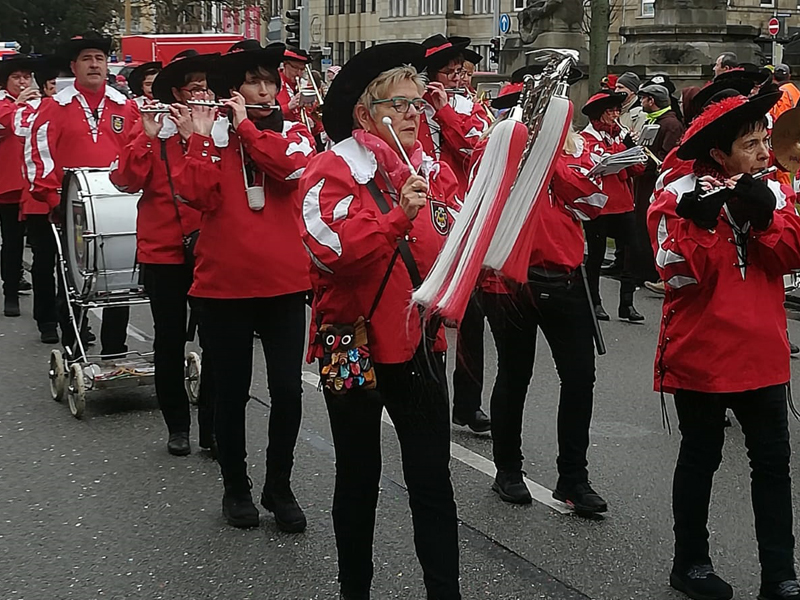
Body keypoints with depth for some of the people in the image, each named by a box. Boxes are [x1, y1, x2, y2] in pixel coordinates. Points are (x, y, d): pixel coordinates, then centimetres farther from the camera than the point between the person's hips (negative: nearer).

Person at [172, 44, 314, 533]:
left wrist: (246, 125, -12)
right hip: (225, 283, 0)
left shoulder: (294, 134, 7)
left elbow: (293, 167, -16)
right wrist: (201, 137, -15)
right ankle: (236, 487, 24)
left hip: (283, 282, 1)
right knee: (233, 389, 8)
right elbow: (200, 196, -11)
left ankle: (280, 487, 17)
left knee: (288, 389, 0)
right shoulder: (211, 136, 4)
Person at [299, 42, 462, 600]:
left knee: (433, 477, 3)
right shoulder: (334, 171, -9)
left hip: (420, 340, 4)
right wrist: (399, 214, -32)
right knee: (360, 476, 10)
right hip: (355, 344, -3)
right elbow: (335, 251, -23)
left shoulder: (433, 171, 6)